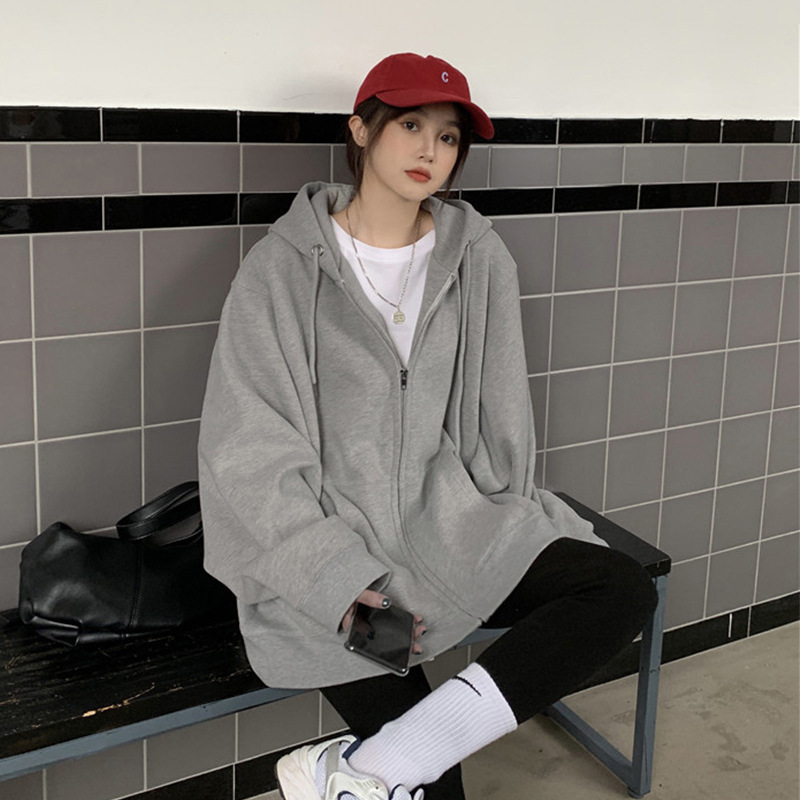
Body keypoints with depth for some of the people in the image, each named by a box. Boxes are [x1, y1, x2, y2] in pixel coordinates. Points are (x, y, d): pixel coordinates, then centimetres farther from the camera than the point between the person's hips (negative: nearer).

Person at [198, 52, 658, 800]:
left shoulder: (479, 259, 4)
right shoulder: (283, 267, -6)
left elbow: (497, 417, 8)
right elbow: (251, 453, -10)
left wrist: (500, 540, 3)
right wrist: (336, 580, -18)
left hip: (446, 517, 5)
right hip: (326, 537, -4)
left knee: (623, 589, -21)